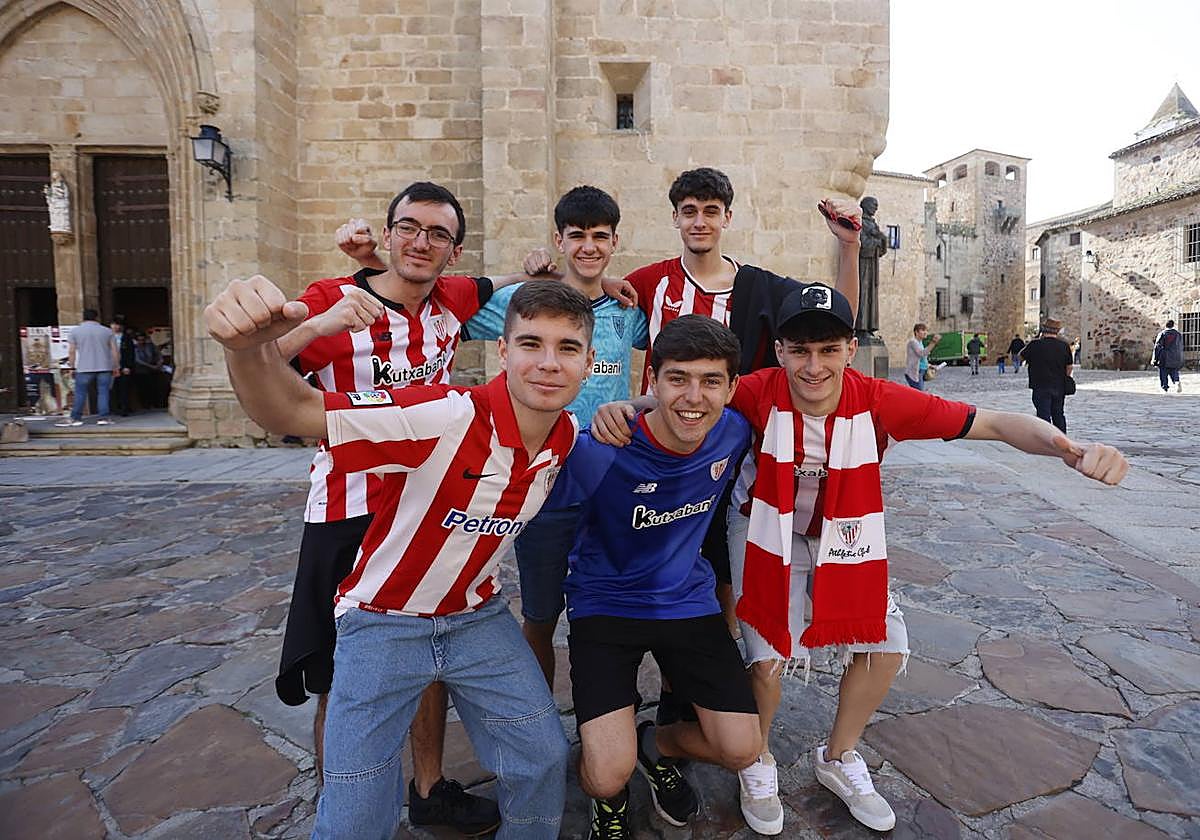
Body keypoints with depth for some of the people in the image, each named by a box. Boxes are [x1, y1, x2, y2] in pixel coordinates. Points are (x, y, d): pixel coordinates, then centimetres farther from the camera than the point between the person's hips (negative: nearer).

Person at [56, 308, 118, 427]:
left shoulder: (75, 331, 5)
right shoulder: (107, 331, 6)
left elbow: (71, 351, 3)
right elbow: (114, 350, 5)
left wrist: (71, 365, 14)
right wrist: (116, 367, 11)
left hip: (84, 368, -1)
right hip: (105, 368, 1)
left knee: (80, 393, 5)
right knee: (103, 392, 2)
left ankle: (75, 418, 7)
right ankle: (103, 417, -1)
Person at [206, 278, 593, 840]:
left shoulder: (569, 438, -10)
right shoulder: (444, 415, -31)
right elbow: (292, 413, -39)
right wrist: (249, 349, -57)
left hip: (477, 617, 5)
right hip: (383, 621, -4)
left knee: (544, 761, 8)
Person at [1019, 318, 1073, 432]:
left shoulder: (1035, 344, -12)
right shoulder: (1064, 346, 0)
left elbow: (1021, 356, 5)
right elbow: (1069, 367, 5)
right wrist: (1064, 380, 20)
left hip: (1041, 387, -4)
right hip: (1059, 387, 5)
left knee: (1044, 415, -2)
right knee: (1058, 415, 17)